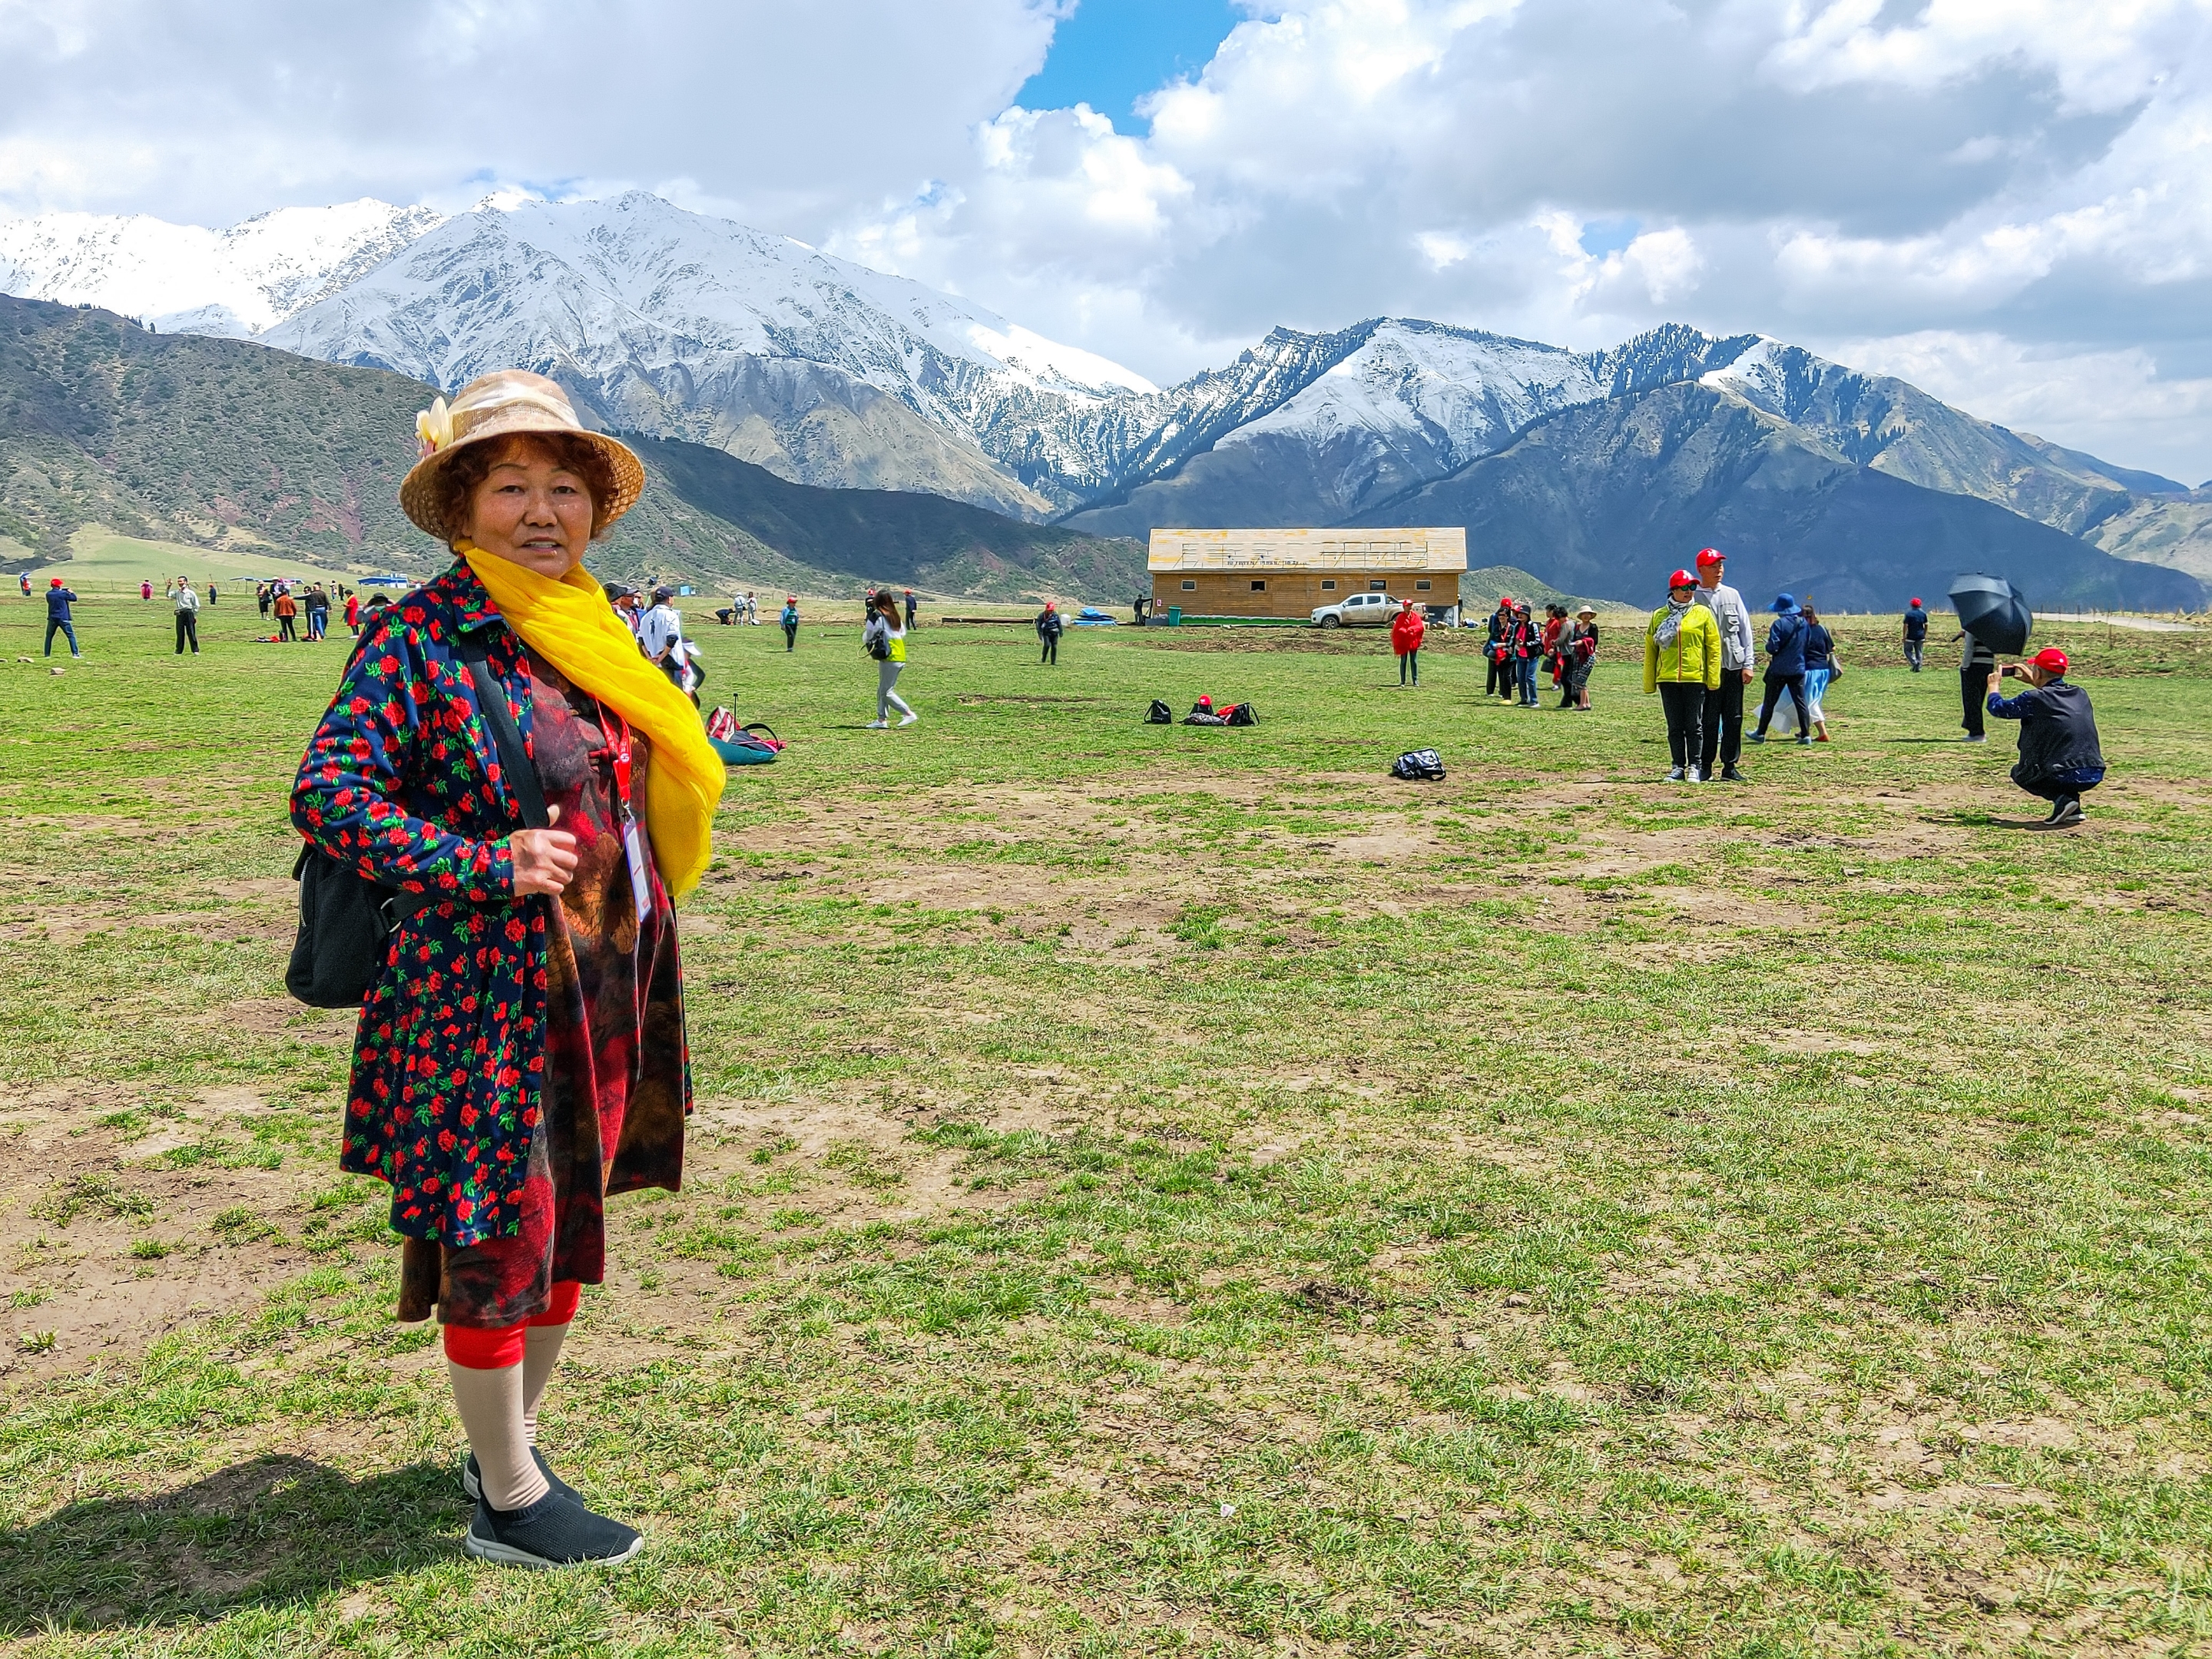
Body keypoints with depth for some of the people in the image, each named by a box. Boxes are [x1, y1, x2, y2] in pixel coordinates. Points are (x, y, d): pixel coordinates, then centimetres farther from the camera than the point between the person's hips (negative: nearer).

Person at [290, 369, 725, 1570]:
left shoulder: (594, 635, 10)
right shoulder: (421, 636, -11)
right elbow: (326, 794, -15)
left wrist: (639, 960, 16)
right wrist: (488, 866, -21)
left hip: (599, 994, 7)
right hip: (484, 995, -7)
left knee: (567, 1225, 16)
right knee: (496, 1237, 4)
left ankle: (510, 1442, 36)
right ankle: (509, 1503, 20)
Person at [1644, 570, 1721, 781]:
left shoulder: (1703, 613, 3)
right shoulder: (1659, 616, 8)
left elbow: (1714, 646, 1)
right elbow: (1650, 650, 9)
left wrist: (1713, 678, -6)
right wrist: (1649, 683, 5)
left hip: (1695, 678, -2)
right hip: (1668, 679, 2)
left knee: (1694, 725, 2)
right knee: (1675, 726, 6)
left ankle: (1694, 767, 9)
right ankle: (1678, 767, 13)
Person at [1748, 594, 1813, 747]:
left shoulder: (1779, 624, -14)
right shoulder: (1803, 623, 5)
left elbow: (1772, 647, -18)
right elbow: (1806, 644, 14)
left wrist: (1768, 646, 2)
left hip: (1779, 670, -5)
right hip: (1798, 669, 5)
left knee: (1769, 702, 7)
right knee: (1800, 702, 4)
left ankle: (1761, 734, 16)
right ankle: (1806, 735, -2)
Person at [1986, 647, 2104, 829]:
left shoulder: (2034, 699, -6)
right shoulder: (2080, 694, 12)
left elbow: (1997, 707, 9)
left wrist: (1993, 685, 28)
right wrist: (2034, 683, 44)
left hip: (2066, 776, -6)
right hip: (2095, 775, 6)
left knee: (2019, 771, 24)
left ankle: (2062, 799, -2)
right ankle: (2073, 809, 19)